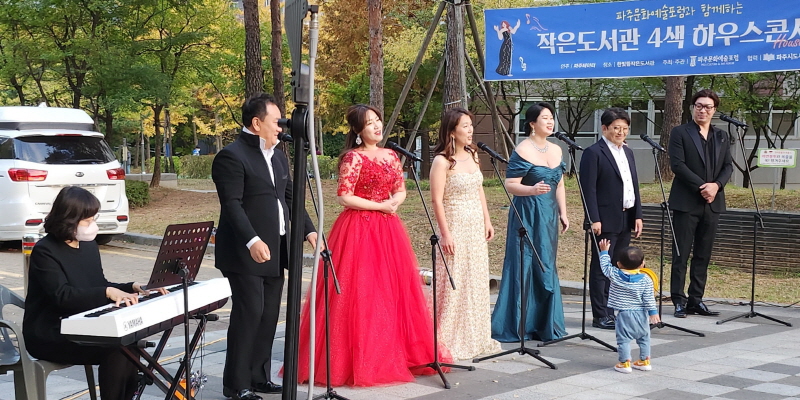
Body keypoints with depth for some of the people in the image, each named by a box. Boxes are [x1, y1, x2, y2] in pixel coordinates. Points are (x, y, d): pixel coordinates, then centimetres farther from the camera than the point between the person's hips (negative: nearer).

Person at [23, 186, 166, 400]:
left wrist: (133, 288, -1)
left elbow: (99, 286, 16)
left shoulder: (89, 245, 11)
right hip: (49, 335, -7)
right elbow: (62, 295, -25)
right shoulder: (45, 251, -13)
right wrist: (108, 293, -34)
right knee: (116, 348, -26)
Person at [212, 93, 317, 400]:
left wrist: (309, 229, 8)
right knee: (248, 314, -7)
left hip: (274, 251, 8)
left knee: (269, 316, 10)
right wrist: (252, 241, -28)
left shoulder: (278, 156, 17)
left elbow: (290, 198, 20)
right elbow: (232, 205, -19)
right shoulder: (232, 156, -11)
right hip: (246, 253, -8)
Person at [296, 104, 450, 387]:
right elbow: (344, 197, -13)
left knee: (393, 291, 7)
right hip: (359, 229, -7)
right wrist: (380, 205, -12)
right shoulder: (353, 157, -8)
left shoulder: (391, 156, 12)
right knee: (360, 293, -6)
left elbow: (401, 191, 17)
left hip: (388, 229, 7)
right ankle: (358, 360, 1)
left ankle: (392, 354, 17)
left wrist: (394, 202, -5)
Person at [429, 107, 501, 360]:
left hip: (476, 228, 7)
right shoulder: (442, 161, -13)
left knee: (477, 282, 12)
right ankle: (451, 341, 5)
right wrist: (445, 234, -18)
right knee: (455, 283, -4)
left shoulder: (473, 155, 10)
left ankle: (476, 337, 22)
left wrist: (487, 221, 12)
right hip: (456, 227, -7)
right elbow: (437, 200, -15)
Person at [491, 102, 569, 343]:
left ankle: (544, 325, 19)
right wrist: (533, 190, -30)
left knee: (546, 268, 10)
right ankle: (515, 327, 3)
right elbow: (510, 185, -14)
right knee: (524, 267, -4)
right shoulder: (523, 151, -11)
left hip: (549, 215, 7)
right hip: (527, 214, -7)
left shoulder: (556, 150, 12)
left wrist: (563, 213, 12)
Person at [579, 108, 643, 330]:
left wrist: (638, 215, 11)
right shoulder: (593, 153, -8)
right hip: (606, 221, -8)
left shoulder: (628, 153, 17)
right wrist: (594, 219, -18)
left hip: (626, 220, 8)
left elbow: (634, 186, 19)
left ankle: (612, 312, 19)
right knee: (601, 268, -2)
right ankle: (600, 316, 2)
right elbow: (588, 189, -13)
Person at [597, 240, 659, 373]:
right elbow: (649, 298, -5)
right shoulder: (646, 280, -4)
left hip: (624, 314, -3)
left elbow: (605, 266, 10)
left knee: (623, 339, 1)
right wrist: (653, 312, -3)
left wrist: (604, 252, 21)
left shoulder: (614, 275, -6)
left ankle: (624, 363, -3)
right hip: (641, 314, 3)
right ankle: (644, 361, 25)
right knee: (644, 338, 19)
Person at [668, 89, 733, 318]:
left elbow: (728, 166, 11)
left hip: (712, 203, 5)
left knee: (703, 255, 7)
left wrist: (716, 185, -8)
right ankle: (679, 301, 2)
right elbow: (677, 165, -9)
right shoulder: (680, 133, -1)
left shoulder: (721, 136, 15)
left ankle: (696, 299, 13)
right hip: (686, 202, -5)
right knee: (681, 254, -2)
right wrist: (701, 186, -16)